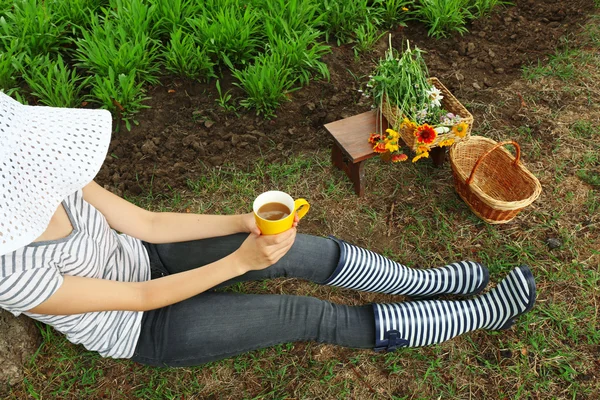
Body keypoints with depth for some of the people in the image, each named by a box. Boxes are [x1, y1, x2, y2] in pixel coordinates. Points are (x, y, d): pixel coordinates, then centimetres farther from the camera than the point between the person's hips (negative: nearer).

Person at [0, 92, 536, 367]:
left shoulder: (43, 186, -15)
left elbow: (145, 223, -9)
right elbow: (141, 299, -25)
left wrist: (244, 224, -17)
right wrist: (239, 262, -29)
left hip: (141, 261, 5)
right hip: (145, 329, -5)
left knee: (295, 250, -14)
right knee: (311, 317, -13)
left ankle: (426, 282, 7)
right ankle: (483, 314, -2)